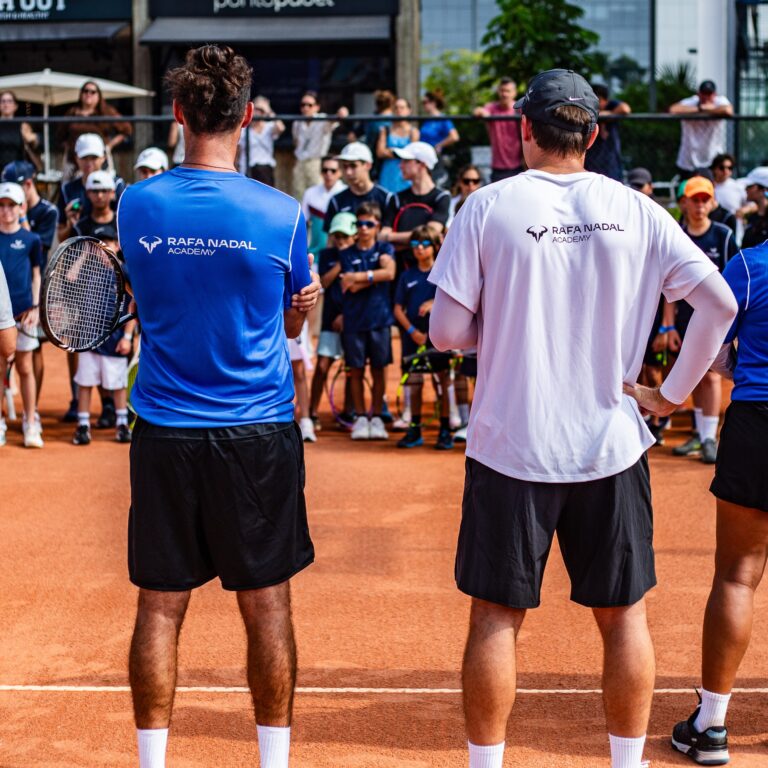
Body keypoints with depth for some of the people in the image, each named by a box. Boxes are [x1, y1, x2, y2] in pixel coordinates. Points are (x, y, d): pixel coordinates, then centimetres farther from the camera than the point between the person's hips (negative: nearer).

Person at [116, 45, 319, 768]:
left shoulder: (136, 206, -2)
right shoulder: (280, 213, -7)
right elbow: (294, 322, 6)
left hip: (163, 433, 2)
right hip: (258, 433, -1)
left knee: (159, 607, 8)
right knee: (267, 605, 8)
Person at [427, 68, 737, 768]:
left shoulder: (488, 207, -6)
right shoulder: (635, 210, 0)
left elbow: (447, 332, -5)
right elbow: (720, 303, -1)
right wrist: (673, 393, 7)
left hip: (511, 446, -1)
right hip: (611, 446, 2)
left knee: (497, 616, 8)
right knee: (624, 614, 12)